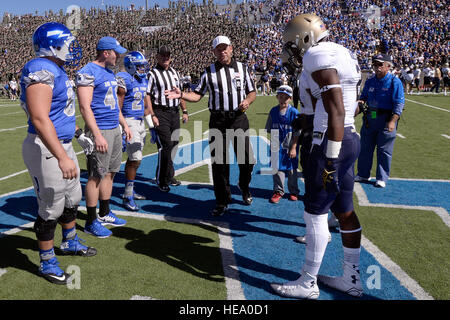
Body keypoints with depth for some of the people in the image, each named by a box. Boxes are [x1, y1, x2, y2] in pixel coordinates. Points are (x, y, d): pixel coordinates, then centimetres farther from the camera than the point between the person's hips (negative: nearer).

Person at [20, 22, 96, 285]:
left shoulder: (56, 70, 11)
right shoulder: (41, 70, -20)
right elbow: (40, 119, -28)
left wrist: (76, 133, 31)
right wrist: (62, 157, -33)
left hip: (63, 145, 10)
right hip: (46, 149, -10)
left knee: (72, 198, 23)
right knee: (51, 208, 2)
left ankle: (70, 242, 44)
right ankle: (47, 263, 20)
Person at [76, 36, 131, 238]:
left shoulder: (110, 73, 15)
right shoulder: (88, 73, -13)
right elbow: (85, 107, -19)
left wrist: (124, 125, 22)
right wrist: (97, 135, -24)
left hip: (115, 130, 9)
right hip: (100, 130, -9)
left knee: (110, 173, 15)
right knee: (96, 176, -2)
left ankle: (104, 214, 28)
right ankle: (91, 222, 10)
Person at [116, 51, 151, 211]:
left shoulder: (143, 80, 13)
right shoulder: (124, 80, -13)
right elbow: (117, 107, -15)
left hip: (141, 121, 8)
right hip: (129, 121, -8)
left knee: (134, 158, 14)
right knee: (135, 159, -11)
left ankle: (129, 190, 27)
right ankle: (128, 197, -2)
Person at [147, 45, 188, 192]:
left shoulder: (175, 73, 17)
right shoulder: (153, 74, -4)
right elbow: (147, 96, -9)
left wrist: (184, 111, 16)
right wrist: (152, 115, -16)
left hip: (175, 113, 7)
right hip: (160, 113, -7)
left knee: (174, 144, 10)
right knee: (166, 146, -10)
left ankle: (169, 176, 25)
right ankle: (163, 181, 1)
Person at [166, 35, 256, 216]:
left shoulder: (242, 68, 10)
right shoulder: (209, 72, 7)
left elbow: (252, 92, 14)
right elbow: (197, 95, 6)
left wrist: (247, 101, -8)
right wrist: (181, 95, -11)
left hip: (239, 118, 1)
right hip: (218, 120, 0)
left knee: (247, 160, 2)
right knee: (219, 162, 1)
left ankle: (244, 187, 34)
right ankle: (222, 201, 15)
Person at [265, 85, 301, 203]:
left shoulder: (294, 112, -11)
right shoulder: (273, 111, 1)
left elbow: (297, 133, -10)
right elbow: (269, 129, 10)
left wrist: (293, 148, -13)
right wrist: (273, 142, 9)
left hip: (290, 146, -2)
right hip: (277, 146, 3)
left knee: (291, 169, 10)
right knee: (277, 168, 3)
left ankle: (293, 191, 26)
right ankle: (278, 191, 16)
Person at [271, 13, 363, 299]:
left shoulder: (319, 56, -14)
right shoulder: (341, 55, 17)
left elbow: (336, 111, -23)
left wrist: (330, 161, -23)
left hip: (333, 142, -10)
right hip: (349, 139, 10)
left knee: (315, 213, 0)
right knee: (344, 210, 15)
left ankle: (308, 283, 14)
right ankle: (352, 279, 26)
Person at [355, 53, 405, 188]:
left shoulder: (395, 82, -7)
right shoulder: (370, 81, 11)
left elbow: (399, 104, -11)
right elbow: (363, 96, 23)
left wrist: (392, 121, -22)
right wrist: (360, 102, -2)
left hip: (386, 119, -5)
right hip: (369, 118, 6)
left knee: (384, 150, 1)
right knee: (365, 147, 11)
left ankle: (382, 178, 13)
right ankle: (363, 174, 25)